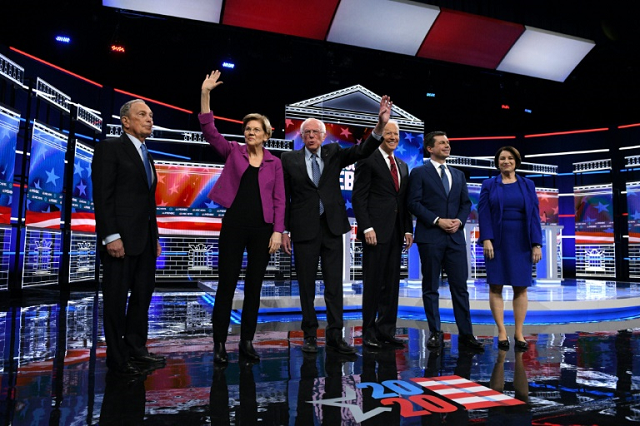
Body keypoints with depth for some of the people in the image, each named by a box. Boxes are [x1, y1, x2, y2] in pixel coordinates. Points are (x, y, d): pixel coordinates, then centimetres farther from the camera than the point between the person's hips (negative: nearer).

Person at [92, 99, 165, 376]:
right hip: (121, 238, -8)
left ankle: (136, 349, 24)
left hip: (145, 239, 8)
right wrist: (111, 236, -20)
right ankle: (117, 358, 14)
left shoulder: (146, 156, 18)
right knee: (116, 298, 2)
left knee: (143, 295, 12)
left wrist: (155, 237, 15)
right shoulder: (110, 147, -4)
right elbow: (102, 195, -12)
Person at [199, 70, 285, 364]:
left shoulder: (274, 162, 8)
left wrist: (277, 231, -4)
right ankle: (219, 343, 11)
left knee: (254, 287, 8)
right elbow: (209, 130, -7)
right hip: (233, 225, -1)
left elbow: (279, 200, 4)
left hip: (262, 229, 2)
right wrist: (205, 93, -14)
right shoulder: (233, 151, 6)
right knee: (226, 285, 1)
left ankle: (247, 342, 20)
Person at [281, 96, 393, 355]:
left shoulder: (334, 153, 7)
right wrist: (284, 230, -2)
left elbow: (362, 151, -8)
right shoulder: (290, 159, 3)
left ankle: (335, 335, 13)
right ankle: (310, 335, 20)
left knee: (334, 284, 4)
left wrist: (380, 125, -23)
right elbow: (284, 197, 2)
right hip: (304, 229, -1)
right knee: (306, 285, 7)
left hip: (332, 228, 2)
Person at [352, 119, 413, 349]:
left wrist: (408, 229, 10)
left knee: (392, 283, 9)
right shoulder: (368, 160, -2)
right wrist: (366, 228, -16)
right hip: (376, 231, -7)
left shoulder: (403, 166, 19)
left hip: (396, 232, 7)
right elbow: (358, 197, -9)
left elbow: (404, 201, 19)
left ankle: (387, 330, 18)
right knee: (372, 283, 0)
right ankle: (369, 332, 11)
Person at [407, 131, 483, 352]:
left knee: (460, 286, 4)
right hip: (430, 236, -4)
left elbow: (466, 203, 16)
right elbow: (414, 203, -7)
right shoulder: (419, 173, 1)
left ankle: (466, 334, 11)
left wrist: (460, 220, -4)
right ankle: (435, 333, 14)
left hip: (455, 236, 4)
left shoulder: (458, 175, 18)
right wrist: (437, 221, -14)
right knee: (431, 287, 4)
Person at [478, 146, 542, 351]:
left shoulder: (527, 185, 8)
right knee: (496, 286, -1)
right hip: (497, 242, -1)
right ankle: (502, 332, 7)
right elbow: (483, 214, -2)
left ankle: (519, 333, 11)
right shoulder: (489, 185, 5)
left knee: (520, 287, 3)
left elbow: (534, 215, 4)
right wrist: (486, 239, -13)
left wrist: (536, 244, -4)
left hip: (521, 243, 1)